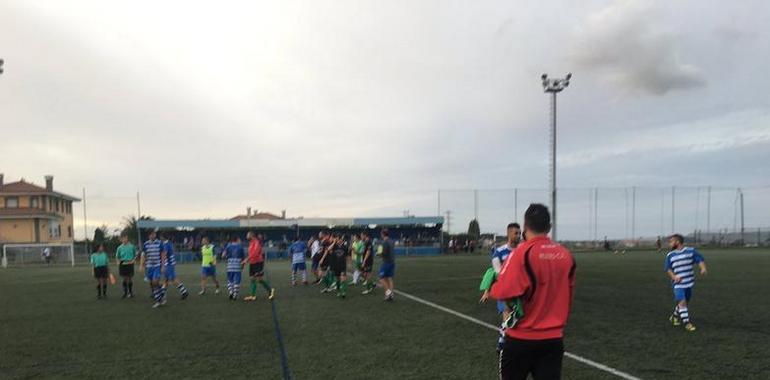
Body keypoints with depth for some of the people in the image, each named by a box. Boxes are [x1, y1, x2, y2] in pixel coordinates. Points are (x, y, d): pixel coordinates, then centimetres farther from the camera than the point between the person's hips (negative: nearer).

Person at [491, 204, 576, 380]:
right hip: (554, 338, 4)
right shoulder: (566, 254, 1)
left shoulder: (523, 252, -17)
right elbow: (568, 295, 14)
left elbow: (502, 292, -26)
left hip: (522, 338, -3)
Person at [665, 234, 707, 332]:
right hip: (678, 284, -2)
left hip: (689, 282, 2)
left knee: (685, 302, 14)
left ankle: (675, 316, 35)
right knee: (682, 302, -14)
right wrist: (674, 277, -15)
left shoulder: (691, 251, 2)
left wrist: (703, 268, -19)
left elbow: (700, 259, 0)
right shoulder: (670, 255, 2)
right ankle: (687, 323, -7)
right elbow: (668, 268, 2)